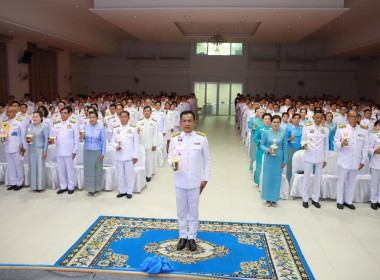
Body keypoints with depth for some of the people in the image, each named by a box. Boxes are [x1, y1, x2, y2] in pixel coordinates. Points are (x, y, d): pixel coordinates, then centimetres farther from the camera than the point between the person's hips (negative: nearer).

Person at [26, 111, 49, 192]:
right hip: (31, 149, 5)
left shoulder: (44, 127, -5)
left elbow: (46, 139, -7)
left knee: (40, 167, -1)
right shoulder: (29, 126, 10)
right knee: (32, 167, 7)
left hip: (40, 149, -5)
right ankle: (34, 186, 16)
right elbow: (26, 136, 17)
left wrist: (45, 151, -10)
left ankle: (41, 186, 8)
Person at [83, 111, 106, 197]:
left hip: (97, 152, -3)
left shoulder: (101, 127, -4)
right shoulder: (86, 127, 4)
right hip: (87, 151, 3)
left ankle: (97, 189, 15)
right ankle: (90, 189, 15)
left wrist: (103, 154, -5)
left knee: (97, 170, 2)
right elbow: (83, 138, 10)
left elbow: (104, 141, -2)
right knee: (88, 170, 4)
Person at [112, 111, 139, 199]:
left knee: (129, 174, 1)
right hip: (119, 156, 3)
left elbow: (136, 143, 0)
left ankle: (129, 191, 14)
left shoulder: (133, 128, 0)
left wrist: (135, 155, -5)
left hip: (129, 156, -3)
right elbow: (113, 141, 12)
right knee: (120, 174, 9)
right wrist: (116, 146, -11)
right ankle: (122, 191, 22)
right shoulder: (116, 129, 8)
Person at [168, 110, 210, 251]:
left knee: (193, 210, 11)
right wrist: (172, 162, -20)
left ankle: (192, 237, 28)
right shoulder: (175, 138, -2)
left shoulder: (202, 138, -4)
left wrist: (205, 179, 0)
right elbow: (170, 157, 3)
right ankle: (183, 236, 31)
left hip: (195, 181, -1)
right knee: (181, 210, 13)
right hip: (180, 180, 1)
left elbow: (207, 160, 2)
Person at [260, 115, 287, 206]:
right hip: (268, 158, -1)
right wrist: (268, 150, -17)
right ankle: (267, 199, 18)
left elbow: (285, 148, 4)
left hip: (278, 159, 1)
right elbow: (262, 145, 2)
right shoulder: (266, 132, -1)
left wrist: (285, 161, 2)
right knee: (267, 178, 5)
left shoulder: (283, 134, 1)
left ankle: (274, 199, 18)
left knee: (277, 179, 6)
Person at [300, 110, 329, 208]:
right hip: (309, 156, -2)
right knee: (306, 177, 3)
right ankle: (305, 199, 16)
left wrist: (325, 159, 7)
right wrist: (304, 144, -20)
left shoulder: (325, 128, 3)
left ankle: (315, 199, 22)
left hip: (320, 157, 2)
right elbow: (303, 139, 5)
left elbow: (326, 144, 6)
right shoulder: (307, 127, -3)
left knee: (318, 178, 9)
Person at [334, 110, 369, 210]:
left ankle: (348, 201, 27)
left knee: (352, 183, 12)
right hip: (343, 161, -2)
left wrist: (363, 161, 6)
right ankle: (340, 201, 23)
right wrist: (341, 144, -22)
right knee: (341, 182, 9)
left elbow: (365, 147, 6)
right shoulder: (341, 129, -2)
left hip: (355, 162, 2)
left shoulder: (363, 130, 2)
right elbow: (335, 143, 0)